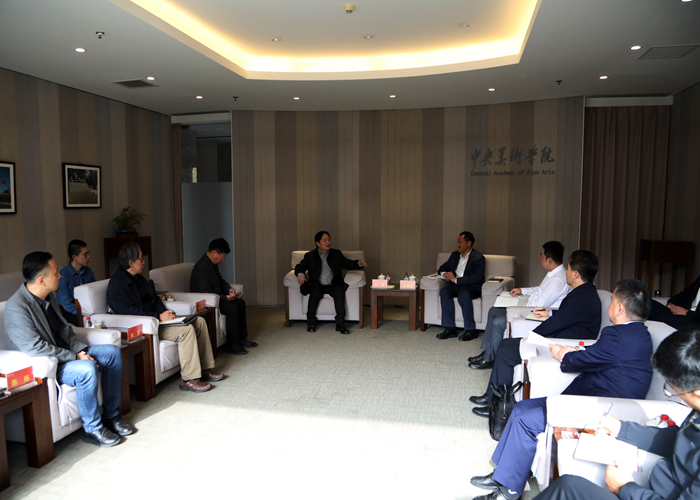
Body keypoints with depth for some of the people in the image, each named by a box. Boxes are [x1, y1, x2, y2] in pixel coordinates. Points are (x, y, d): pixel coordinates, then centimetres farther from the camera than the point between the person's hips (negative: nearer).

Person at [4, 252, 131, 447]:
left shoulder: (48, 297, 4)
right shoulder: (17, 307, -23)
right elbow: (35, 348, -27)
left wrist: (80, 350, -4)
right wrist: (75, 357, -22)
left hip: (65, 354, 9)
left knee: (113, 352, -1)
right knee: (86, 369, -34)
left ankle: (111, 415, 6)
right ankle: (92, 429, -14)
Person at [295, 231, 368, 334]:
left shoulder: (337, 254, 13)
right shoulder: (310, 256, 8)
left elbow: (348, 264, 17)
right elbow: (299, 266, 7)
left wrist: (359, 263, -2)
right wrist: (300, 274, -16)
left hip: (333, 285, 1)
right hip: (317, 285, -1)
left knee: (339, 291, -31)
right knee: (315, 292, -34)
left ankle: (340, 324, -30)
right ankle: (311, 322, -18)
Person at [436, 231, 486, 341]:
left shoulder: (478, 258, -5)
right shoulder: (455, 255, 17)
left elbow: (476, 278, -17)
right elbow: (442, 268, 24)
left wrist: (456, 280, -20)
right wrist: (444, 273, -2)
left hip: (472, 287, -5)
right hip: (456, 286, 5)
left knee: (464, 293, -38)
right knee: (444, 291, -27)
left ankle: (470, 330, -29)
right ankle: (450, 329, -27)